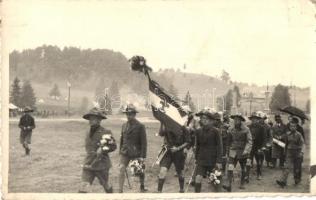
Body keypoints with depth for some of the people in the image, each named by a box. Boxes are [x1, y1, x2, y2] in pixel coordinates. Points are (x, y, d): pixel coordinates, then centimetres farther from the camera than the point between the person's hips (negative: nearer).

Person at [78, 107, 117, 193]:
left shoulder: (105, 132, -9)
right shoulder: (88, 133, 8)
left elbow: (113, 146, -9)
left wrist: (103, 150, -23)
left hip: (101, 165, -4)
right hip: (88, 164, 4)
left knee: (106, 185, 16)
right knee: (83, 188, -9)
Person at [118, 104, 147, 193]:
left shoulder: (140, 126, -9)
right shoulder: (124, 125, 7)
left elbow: (144, 142, -9)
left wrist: (143, 156, -12)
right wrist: (120, 152, 15)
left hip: (136, 153, -3)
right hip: (125, 153, 3)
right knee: (121, 169, -11)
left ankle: (142, 187, 36)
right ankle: (120, 191, -10)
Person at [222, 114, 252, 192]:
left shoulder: (246, 130, -7)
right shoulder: (231, 130, 4)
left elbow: (249, 141, -9)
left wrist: (246, 150, -22)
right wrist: (228, 152, 18)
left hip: (242, 152, -2)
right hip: (233, 151, 2)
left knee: (243, 168, 12)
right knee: (230, 167, -14)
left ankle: (242, 184, 29)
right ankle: (228, 185, -21)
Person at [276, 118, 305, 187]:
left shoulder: (298, 135, -8)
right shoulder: (288, 134, 3)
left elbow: (303, 144, -13)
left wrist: (302, 152, -29)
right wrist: (285, 152, 20)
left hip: (297, 153, -2)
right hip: (289, 153, 2)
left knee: (296, 168, 8)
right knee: (287, 166, -9)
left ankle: (297, 180, 31)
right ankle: (283, 181, -16)